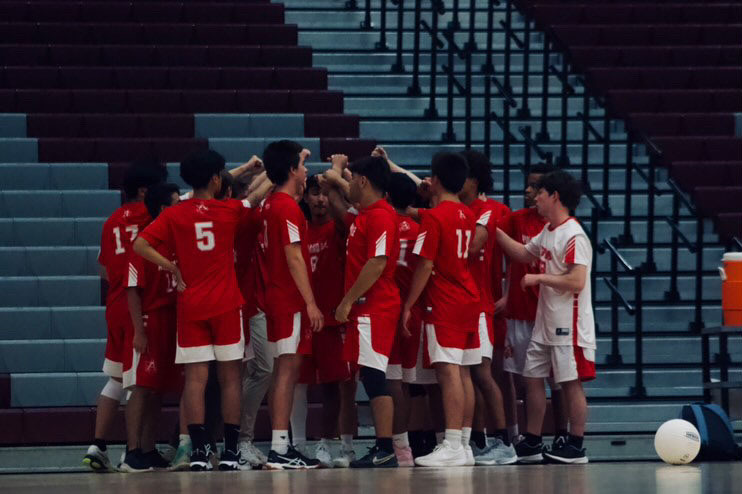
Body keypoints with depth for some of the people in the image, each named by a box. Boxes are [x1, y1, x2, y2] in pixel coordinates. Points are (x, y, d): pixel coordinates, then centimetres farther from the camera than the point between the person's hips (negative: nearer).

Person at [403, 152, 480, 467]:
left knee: (448, 371, -12)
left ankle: (452, 447, -17)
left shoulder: (434, 217, -12)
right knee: (463, 374, 9)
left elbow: (425, 266, -14)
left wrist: (408, 304, -7)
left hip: (444, 305, -8)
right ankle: (464, 445, 11)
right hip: (470, 299, 8)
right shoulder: (467, 216, 11)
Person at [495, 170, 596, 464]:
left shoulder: (574, 236, -17)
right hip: (545, 323, 10)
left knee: (571, 382, -3)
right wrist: (493, 229, 19)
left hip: (569, 325, -10)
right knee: (532, 377, 12)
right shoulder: (548, 232, 12)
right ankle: (531, 443, 19)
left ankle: (575, 447, 3)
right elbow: (524, 254, 26)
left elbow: (576, 281, -24)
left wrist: (538, 278, -16)